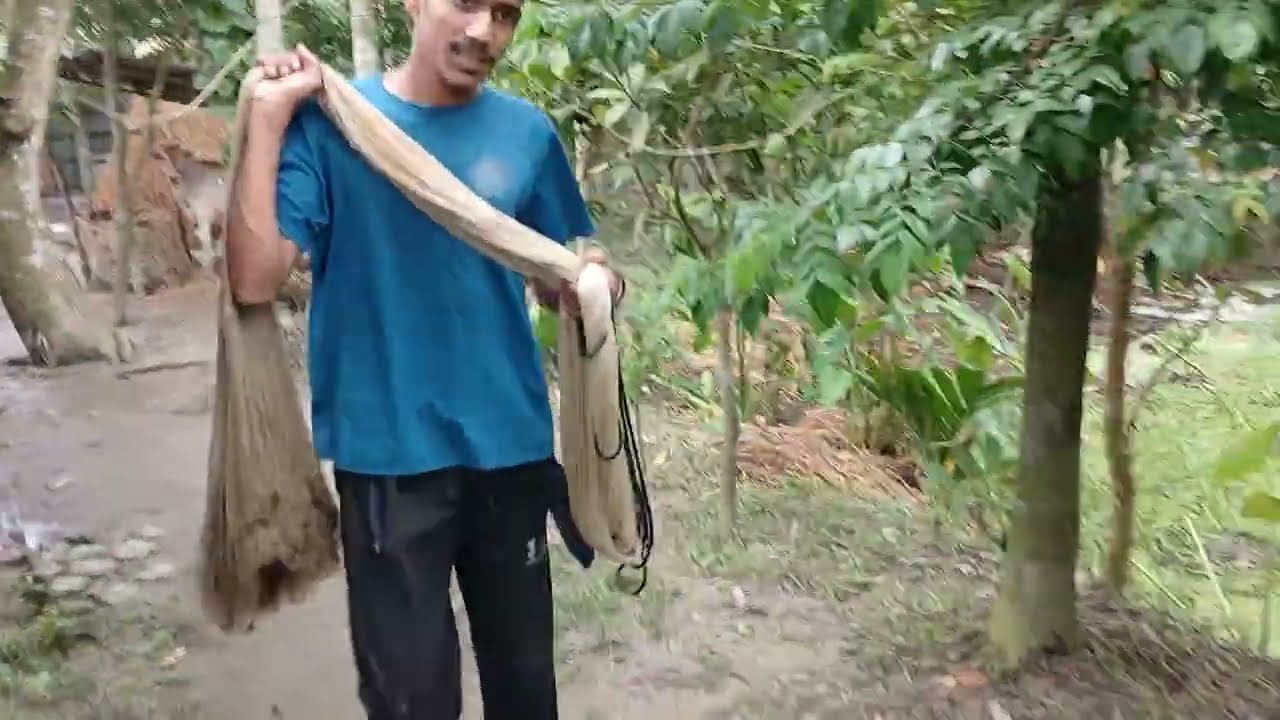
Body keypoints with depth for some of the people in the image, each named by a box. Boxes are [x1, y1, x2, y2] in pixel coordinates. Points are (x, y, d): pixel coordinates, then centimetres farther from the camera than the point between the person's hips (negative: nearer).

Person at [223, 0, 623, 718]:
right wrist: (268, 118, -20)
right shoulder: (328, 122, -8)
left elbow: (562, 279, 8)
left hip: (512, 444, 3)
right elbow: (254, 279, -17)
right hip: (390, 452, -2)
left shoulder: (528, 132, 0)